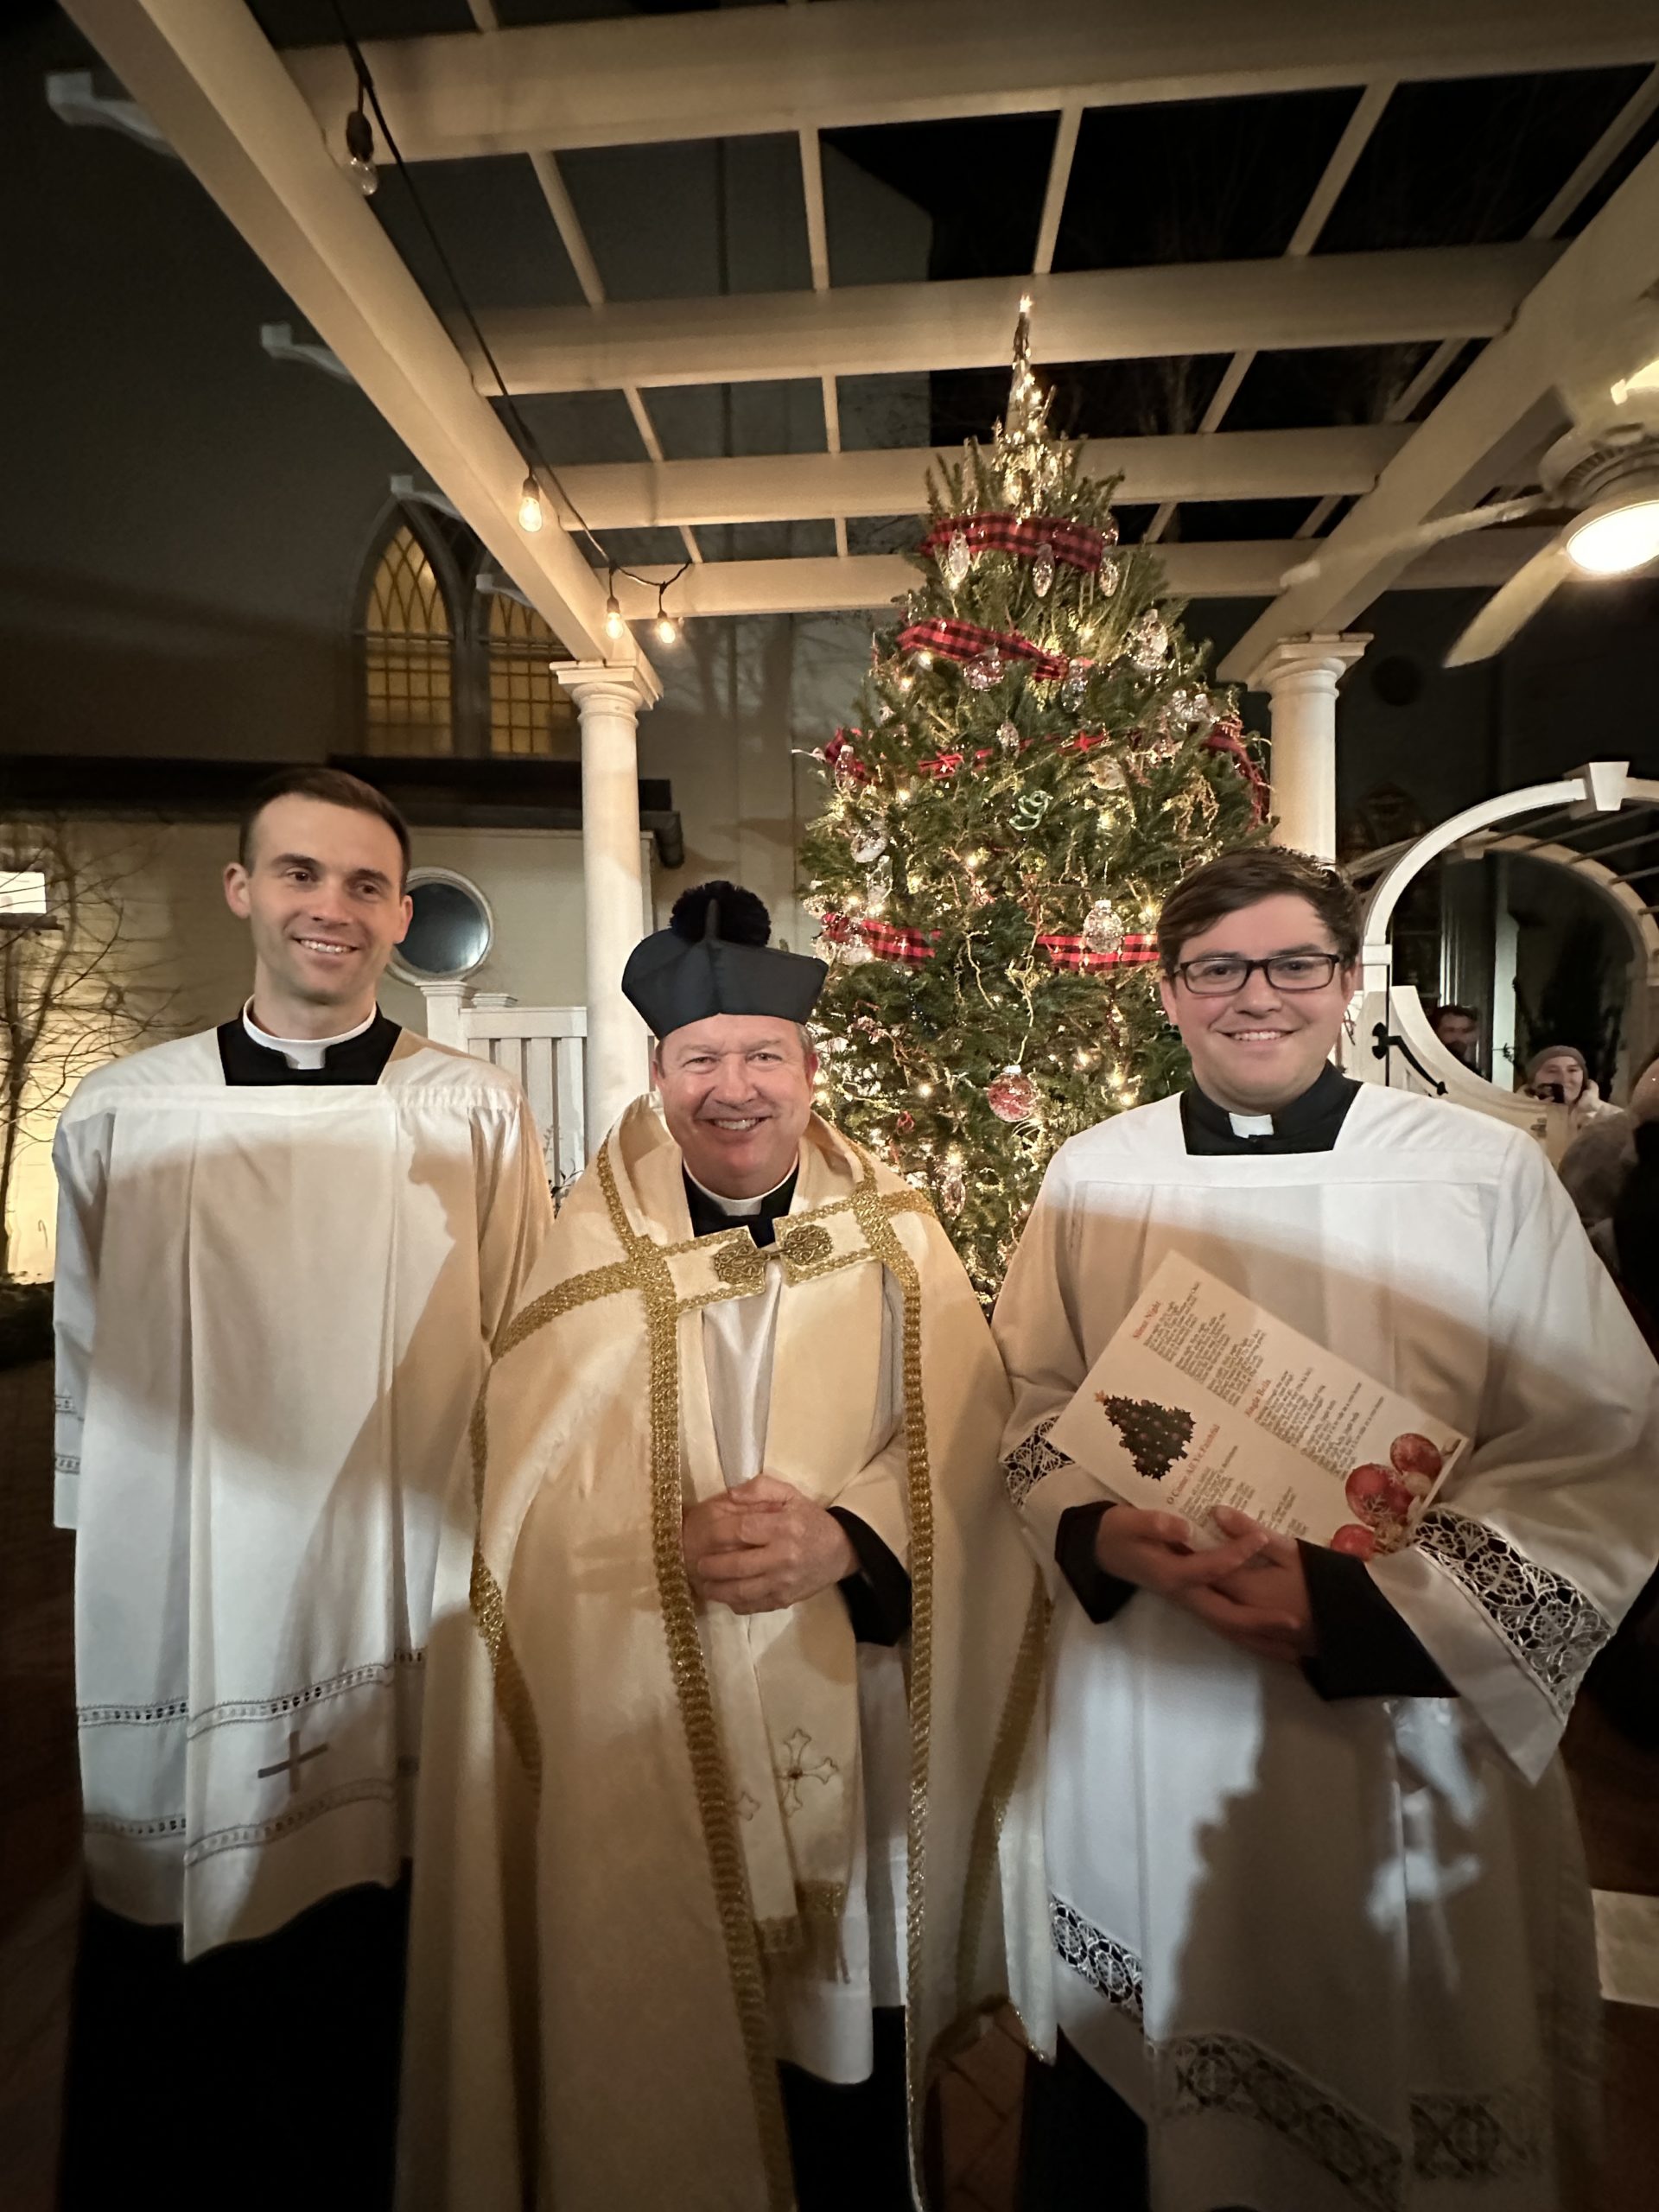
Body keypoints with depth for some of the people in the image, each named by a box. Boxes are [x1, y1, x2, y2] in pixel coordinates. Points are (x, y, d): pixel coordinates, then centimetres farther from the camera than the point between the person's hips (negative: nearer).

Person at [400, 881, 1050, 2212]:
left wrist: (844, 1537, -23)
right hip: (645, 1739, -1)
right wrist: (674, 1542, -22)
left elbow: (964, 1450, -7)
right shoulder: (593, 1250, -3)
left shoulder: (894, 1237, 0)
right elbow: (527, 1488, -7)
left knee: (852, 2072, 19)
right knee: (664, 2059, 16)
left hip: (856, 1736, 1)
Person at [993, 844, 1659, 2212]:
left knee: (1392, 2064, 18)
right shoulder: (1094, 1176, -1)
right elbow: (1034, 1406, 6)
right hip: (1139, 1734, 2)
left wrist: (1354, 1602, -18)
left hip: (1402, 1736, -1)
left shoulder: (1490, 1173, -8)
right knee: (1115, 2090, 19)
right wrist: (1098, 1534, -13)